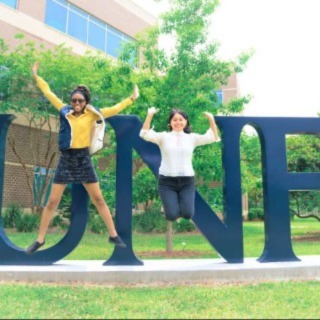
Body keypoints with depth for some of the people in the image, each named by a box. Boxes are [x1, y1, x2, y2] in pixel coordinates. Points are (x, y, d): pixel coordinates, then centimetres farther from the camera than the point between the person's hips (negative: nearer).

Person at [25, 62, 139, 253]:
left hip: (83, 159, -1)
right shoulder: (65, 111, 5)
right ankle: (40, 240, 16)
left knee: (98, 199, 6)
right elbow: (48, 93, 15)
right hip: (65, 160, 1)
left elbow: (113, 110, 1)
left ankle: (114, 235, 15)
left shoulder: (91, 114, 0)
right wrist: (37, 76, 22)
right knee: (52, 201, 4)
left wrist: (132, 98, -1)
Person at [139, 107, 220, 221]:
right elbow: (145, 134, -13)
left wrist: (211, 120, -15)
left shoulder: (192, 137, 7)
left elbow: (213, 138, -2)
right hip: (167, 180, -1)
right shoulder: (163, 137, 2)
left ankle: (180, 201, 27)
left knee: (187, 214, -9)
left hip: (187, 181, 2)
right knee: (172, 215, -11)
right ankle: (169, 203, 26)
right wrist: (149, 115, -25)